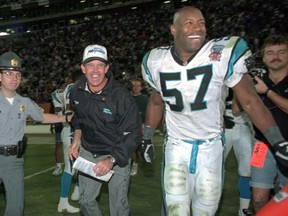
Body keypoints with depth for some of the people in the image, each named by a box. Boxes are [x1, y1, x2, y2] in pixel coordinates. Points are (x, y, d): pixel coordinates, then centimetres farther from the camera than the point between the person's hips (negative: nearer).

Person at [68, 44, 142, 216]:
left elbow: (133, 134, -21)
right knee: (86, 200, 15)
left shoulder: (121, 95, -24)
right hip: (88, 152, 5)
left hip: (118, 155, -4)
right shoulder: (77, 92, -5)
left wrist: (112, 160, -28)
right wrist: (77, 140, 4)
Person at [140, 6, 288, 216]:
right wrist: (147, 138, 15)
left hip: (211, 145, -1)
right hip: (176, 145, 1)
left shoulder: (222, 56, -18)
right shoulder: (158, 62, -7)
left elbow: (250, 101, -12)